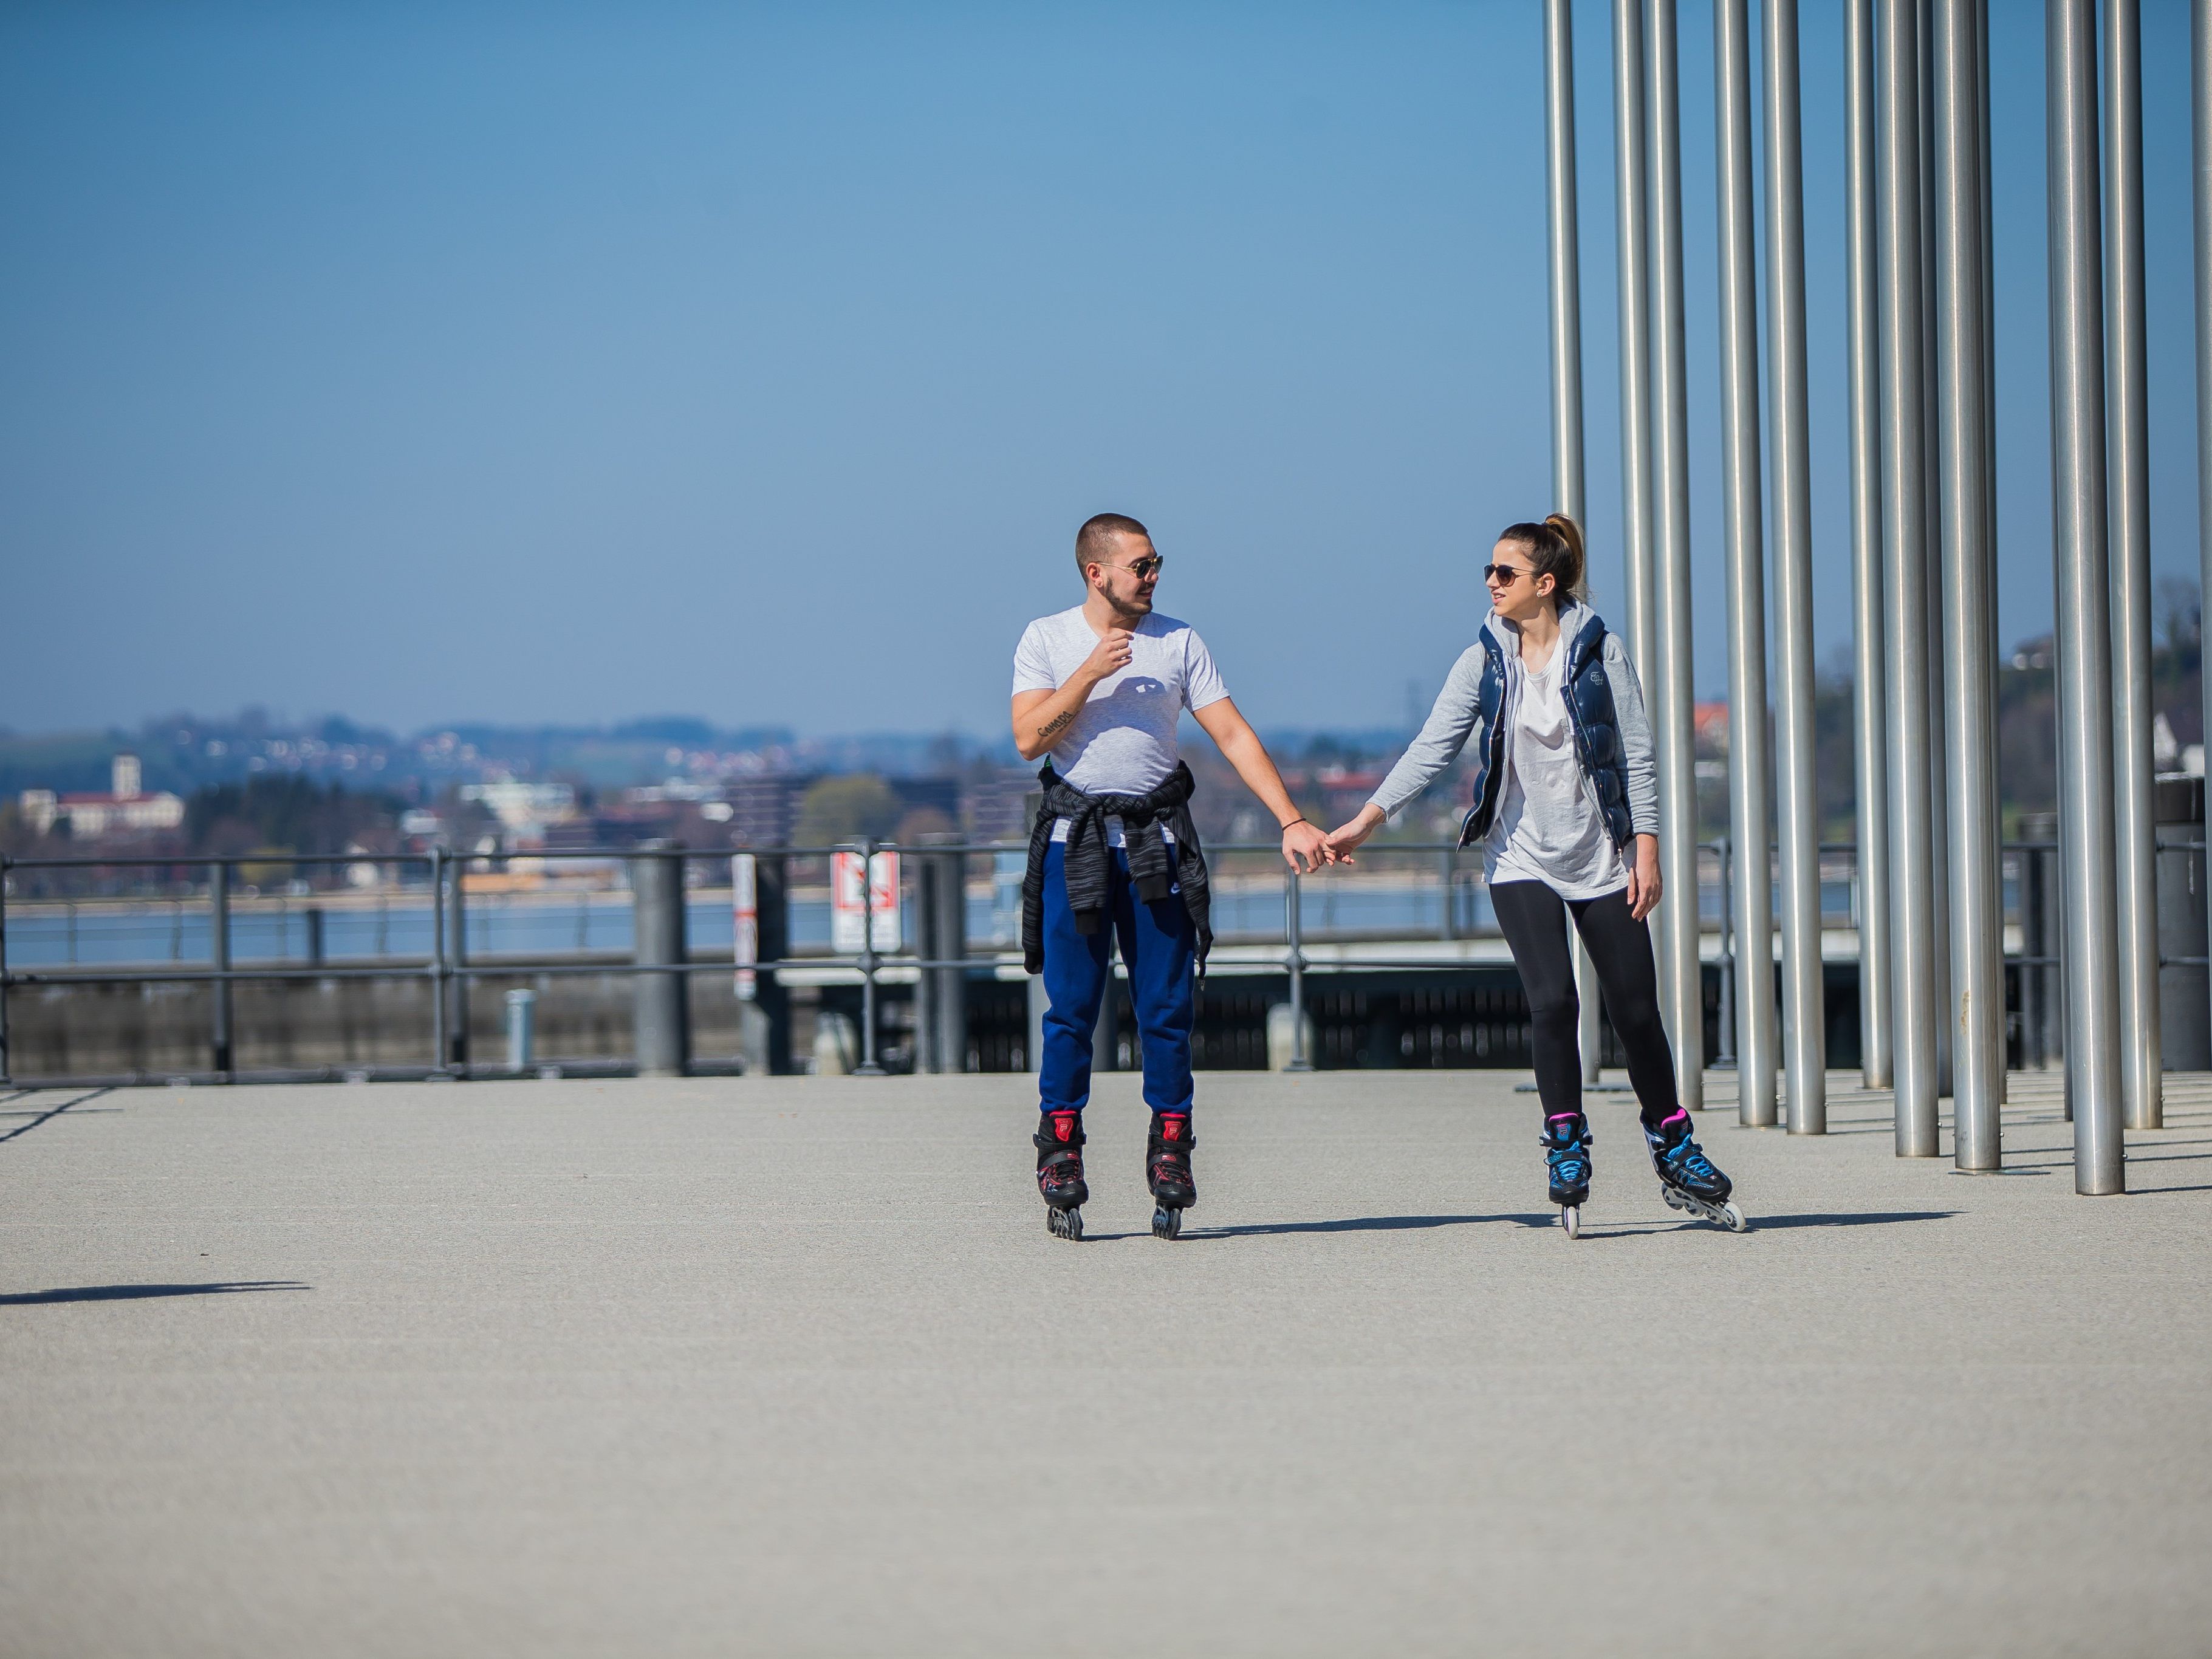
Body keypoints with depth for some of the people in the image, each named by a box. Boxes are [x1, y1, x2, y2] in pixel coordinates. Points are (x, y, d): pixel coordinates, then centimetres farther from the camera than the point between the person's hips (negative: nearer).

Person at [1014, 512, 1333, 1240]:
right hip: (1074, 843, -1)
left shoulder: (1178, 641, 7)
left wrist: (1292, 822, -5)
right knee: (1070, 1008, -2)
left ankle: (1170, 1150, 7)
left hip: (1158, 844, 1)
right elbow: (1029, 738, -7)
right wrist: (1092, 671, -15)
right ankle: (1060, 1149, 6)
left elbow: (1232, 735, 3)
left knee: (1167, 1008, 0)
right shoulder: (1046, 640, 4)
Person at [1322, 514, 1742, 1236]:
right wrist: (1367, 820, -15)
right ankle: (1567, 1154, -1)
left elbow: (1636, 754, -3)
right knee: (1551, 1000, -14)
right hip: (1523, 858, 1)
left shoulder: (1600, 650, -4)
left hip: (1601, 857, -1)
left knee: (1636, 1008, 2)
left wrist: (1646, 847, -8)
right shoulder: (1484, 662, 0)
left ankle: (1676, 1157, 18)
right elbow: (1433, 748, -5)